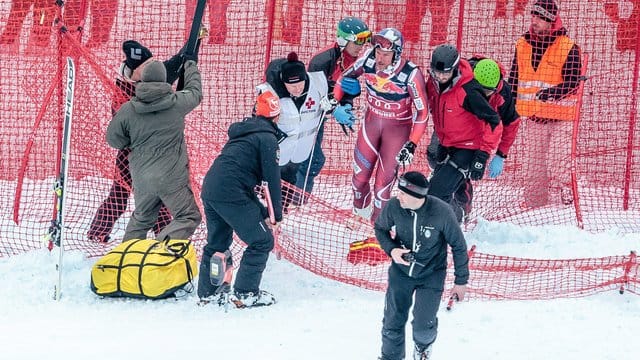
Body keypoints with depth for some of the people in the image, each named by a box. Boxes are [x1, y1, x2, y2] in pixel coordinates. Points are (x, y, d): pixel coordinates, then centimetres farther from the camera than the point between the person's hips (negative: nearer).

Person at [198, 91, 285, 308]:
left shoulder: (242, 133, 24)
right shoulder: (267, 137, -3)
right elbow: (272, 179, -6)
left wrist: (262, 213, 24)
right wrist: (276, 215, 3)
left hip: (209, 189, 9)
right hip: (230, 193, -9)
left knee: (217, 242, 25)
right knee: (262, 241, 0)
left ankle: (207, 291, 30)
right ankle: (245, 294, 0)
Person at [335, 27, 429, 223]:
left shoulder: (411, 74, -27)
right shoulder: (368, 60, -17)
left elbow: (422, 111, -18)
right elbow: (346, 76, 5)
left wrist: (411, 145, -21)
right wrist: (339, 104, 0)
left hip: (398, 127, -4)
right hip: (372, 121, 4)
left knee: (385, 177, -8)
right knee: (360, 171, 11)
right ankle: (361, 208, 41)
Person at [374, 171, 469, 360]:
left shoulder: (442, 212, -28)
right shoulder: (393, 206, -22)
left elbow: (458, 246, -12)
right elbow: (380, 229, 1)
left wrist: (461, 281, -4)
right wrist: (391, 249, -19)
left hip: (431, 275, -2)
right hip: (401, 271, 2)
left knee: (423, 326, -6)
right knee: (393, 323, 5)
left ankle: (424, 344, 31)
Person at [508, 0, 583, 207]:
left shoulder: (568, 48, -9)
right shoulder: (523, 46, 7)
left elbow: (573, 83, -15)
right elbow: (513, 80, 17)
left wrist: (552, 93, -31)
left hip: (560, 118, -5)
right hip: (533, 117, 5)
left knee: (558, 165, -12)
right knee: (534, 165, 11)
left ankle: (566, 196, -2)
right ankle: (533, 205, 19)